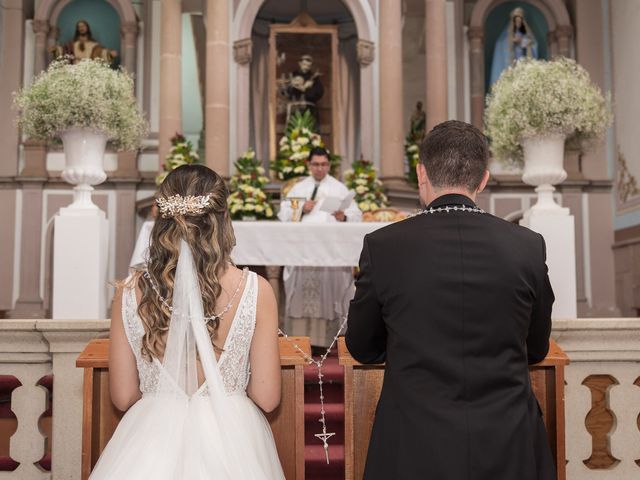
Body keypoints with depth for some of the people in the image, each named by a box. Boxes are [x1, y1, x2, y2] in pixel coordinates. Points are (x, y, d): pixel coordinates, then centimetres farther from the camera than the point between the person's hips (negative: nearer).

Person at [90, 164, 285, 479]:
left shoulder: (131, 293, -10)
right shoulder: (255, 291, -14)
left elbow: (123, 397, -1)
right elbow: (266, 398, -8)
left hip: (153, 441, 1)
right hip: (228, 442, 0)